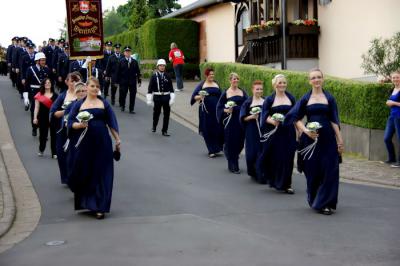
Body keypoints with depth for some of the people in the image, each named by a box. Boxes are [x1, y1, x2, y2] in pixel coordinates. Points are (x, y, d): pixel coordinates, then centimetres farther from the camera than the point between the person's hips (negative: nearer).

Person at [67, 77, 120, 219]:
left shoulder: (104, 103, 7)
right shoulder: (79, 104, 7)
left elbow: (112, 123, 7)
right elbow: (70, 123, 3)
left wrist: (117, 139, 3)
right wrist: (79, 125, -17)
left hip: (102, 143, 0)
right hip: (85, 143, 1)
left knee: (101, 174, 0)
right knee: (83, 172, 5)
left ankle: (100, 207, 6)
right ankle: (84, 201, 30)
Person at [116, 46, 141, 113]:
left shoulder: (134, 62, 7)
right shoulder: (121, 61, 1)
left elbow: (138, 72, 7)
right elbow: (118, 72, -1)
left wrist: (139, 81, 3)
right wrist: (117, 81, -5)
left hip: (132, 82, 1)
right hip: (123, 82, -1)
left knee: (132, 95, 0)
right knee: (122, 94, 6)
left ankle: (131, 109, 9)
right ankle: (122, 106, 29)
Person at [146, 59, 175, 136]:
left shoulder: (167, 76, 3)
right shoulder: (154, 76, -2)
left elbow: (171, 88, 4)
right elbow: (150, 89, -1)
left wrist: (172, 99, -2)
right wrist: (149, 100, -5)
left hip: (166, 97, 2)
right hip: (157, 97, -2)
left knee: (166, 114, 3)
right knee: (156, 113, 11)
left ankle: (164, 131, 12)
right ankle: (154, 126, 37)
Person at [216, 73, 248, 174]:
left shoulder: (242, 92, 10)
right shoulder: (226, 93, 0)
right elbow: (219, 107, 1)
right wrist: (226, 110, -18)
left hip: (241, 120, 4)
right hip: (230, 121, -3)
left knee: (240, 142, 7)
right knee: (231, 142, -2)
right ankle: (233, 166, 6)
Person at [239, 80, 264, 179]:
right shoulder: (248, 102, 0)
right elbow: (242, 118, -2)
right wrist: (251, 116, -17)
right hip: (252, 131, -2)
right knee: (252, 152, -1)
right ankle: (253, 173, 14)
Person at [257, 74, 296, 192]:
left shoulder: (291, 98, 7)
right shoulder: (269, 99, 1)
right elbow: (265, 116, -2)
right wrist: (272, 121, -22)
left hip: (288, 132, 2)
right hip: (274, 132, -2)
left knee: (287, 158, 1)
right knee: (274, 157, 1)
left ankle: (285, 184, 10)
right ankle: (274, 181, 23)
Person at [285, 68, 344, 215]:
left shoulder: (329, 98, 6)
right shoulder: (305, 98, 6)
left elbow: (334, 121, 4)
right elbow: (296, 117, 5)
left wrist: (340, 140, 0)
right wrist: (305, 130, -11)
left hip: (327, 138, 0)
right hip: (310, 138, 0)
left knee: (329, 170, -5)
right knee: (312, 171, 5)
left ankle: (325, 203, 2)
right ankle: (315, 201, 21)